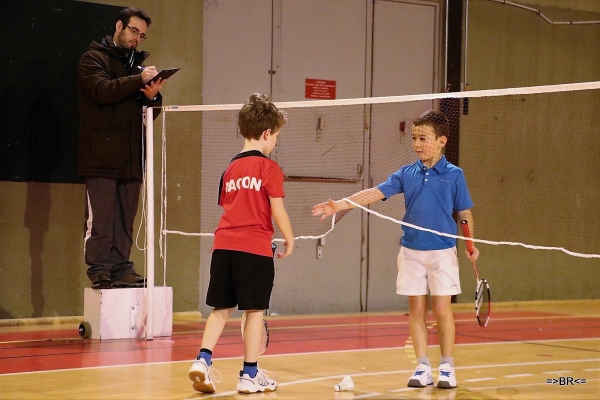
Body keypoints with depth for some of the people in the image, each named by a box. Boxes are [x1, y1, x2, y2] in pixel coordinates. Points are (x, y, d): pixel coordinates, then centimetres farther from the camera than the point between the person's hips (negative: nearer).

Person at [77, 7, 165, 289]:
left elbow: (149, 114, 18)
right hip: (101, 157, -6)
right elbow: (102, 91, -16)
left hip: (131, 157, 6)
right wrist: (139, 80, -21)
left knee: (125, 221, 5)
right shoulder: (94, 59, 3)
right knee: (100, 219, -7)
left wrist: (153, 97, -4)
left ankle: (121, 270, 9)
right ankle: (99, 271, -5)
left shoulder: (140, 63, 21)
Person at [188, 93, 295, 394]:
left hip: (224, 245, 6)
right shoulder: (269, 167, -4)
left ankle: (203, 360, -3)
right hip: (255, 247, -5)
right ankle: (249, 374, 8)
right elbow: (277, 211, -7)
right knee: (254, 310, 3)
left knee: (221, 308, 12)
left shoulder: (230, 169, 14)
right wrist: (289, 239, 6)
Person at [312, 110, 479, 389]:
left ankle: (447, 366, 11)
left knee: (442, 308, -1)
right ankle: (423, 367, 13)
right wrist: (340, 204, -15)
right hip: (411, 251, 3)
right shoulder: (406, 174, 3)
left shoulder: (454, 175, -3)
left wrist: (471, 244, -5)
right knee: (416, 309, 5)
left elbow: (465, 212, 3)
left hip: (442, 251, -3)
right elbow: (375, 193, -4)